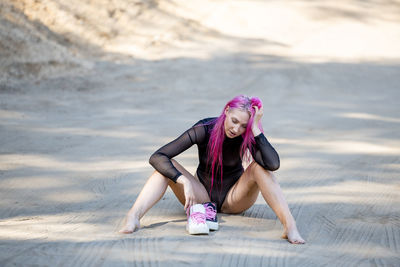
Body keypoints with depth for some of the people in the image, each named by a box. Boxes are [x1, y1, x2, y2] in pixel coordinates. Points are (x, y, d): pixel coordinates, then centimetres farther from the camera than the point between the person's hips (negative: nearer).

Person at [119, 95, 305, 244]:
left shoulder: (247, 135, -18)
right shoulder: (204, 129, -21)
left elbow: (273, 164, -38)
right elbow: (157, 157, -28)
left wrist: (255, 128, -36)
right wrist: (184, 182, -41)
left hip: (233, 198, 0)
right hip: (202, 195, 0)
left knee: (259, 167, -28)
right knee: (166, 167, -25)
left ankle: (289, 225, -40)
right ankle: (133, 217, -46)